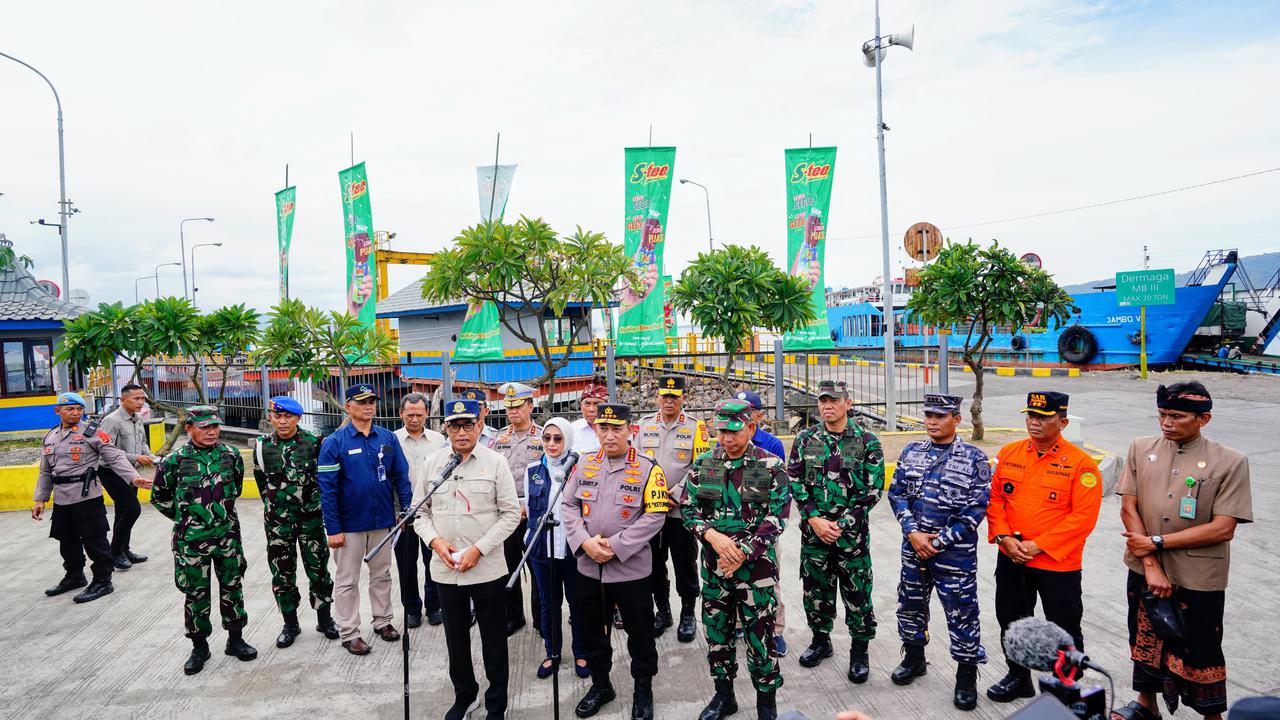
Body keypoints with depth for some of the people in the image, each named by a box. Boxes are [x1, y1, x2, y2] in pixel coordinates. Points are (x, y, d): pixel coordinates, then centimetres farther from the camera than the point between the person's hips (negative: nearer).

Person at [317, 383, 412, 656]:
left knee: (382, 575, 18)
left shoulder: (388, 438, -1)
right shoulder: (334, 443, -11)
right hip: (350, 524, -3)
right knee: (347, 580, 10)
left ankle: (383, 621, 33)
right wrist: (333, 529, -14)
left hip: (383, 521, 3)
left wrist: (406, 509, -3)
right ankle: (349, 633, 23)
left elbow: (401, 476, 3)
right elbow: (327, 488, -12)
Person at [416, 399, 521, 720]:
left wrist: (478, 549, -15)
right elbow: (420, 511, 8)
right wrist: (435, 541, -9)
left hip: (488, 569, -3)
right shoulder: (432, 463, 3)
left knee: (494, 639, 9)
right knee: (456, 637, 18)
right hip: (445, 569, 3)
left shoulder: (495, 462, -7)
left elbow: (510, 513, -8)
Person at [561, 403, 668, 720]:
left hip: (632, 569, -4)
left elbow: (655, 515, -13)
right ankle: (600, 685, 40)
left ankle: (643, 691, 32)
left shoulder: (648, 468, -9)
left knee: (639, 633, 10)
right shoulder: (584, 465, 2)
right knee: (591, 630, 18)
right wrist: (585, 542, -13)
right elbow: (568, 505, 3)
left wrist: (616, 546, -18)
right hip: (589, 567, 4)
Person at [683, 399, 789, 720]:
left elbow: (775, 519, -10)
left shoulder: (771, 465, -7)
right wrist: (713, 536, -15)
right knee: (716, 631, 14)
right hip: (714, 564, 4)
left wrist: (743, 554, -16)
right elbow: (688, 509, 3)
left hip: (757, 564, -3)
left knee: (759, 633, 4)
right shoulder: (703, 464, 2)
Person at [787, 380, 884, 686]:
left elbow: (873, 490, -7)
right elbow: (795, 482, 2)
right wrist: (814, 519, -10)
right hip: (813, 531, 3)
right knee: (815, 587, 14)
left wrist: (841, 524, -12)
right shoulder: (805, 439, 3)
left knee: (857, 592, 5)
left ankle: (859, 650, 24)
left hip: (852, 533, -2)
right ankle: (820, 640, 34)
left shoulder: (867, 441, -5)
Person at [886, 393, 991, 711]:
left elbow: (976, 509, -12)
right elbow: (897, 494, 4)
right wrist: (912, 533, -9)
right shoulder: (911, 452, 4)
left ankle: (966, 676, 23)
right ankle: (914, 658, 39)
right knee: (910, 603, 17)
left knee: (961, 612, 3)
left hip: (955, 553, -4)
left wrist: (939, 541, -13)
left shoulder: (974, 458, -9)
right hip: (913, 547, 5)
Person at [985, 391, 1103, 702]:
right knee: (1011, 622, 19)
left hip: (1058, 563, -5)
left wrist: (1038, 545, -19)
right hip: (1010, 560, 5)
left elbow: (1083, 517, -16)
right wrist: (1004, 537, -9)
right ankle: (1018, 678, 39)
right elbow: (994, 498, 5)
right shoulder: (1008, 453, 1)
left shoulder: (1081, 464, -12)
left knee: (1064, 632, 10)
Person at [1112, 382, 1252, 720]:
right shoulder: (1141, 448, 0)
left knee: (1201, 652, 10)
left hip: (1198, 579, -3)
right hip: (1144, 569, 4)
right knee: (1145, 640, 19)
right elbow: (1129, 508, -3)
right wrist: (1151, 564, -10)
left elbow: (1223, 528, -14)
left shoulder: (1231, 461, -9)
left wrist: (1155, 542, -15)